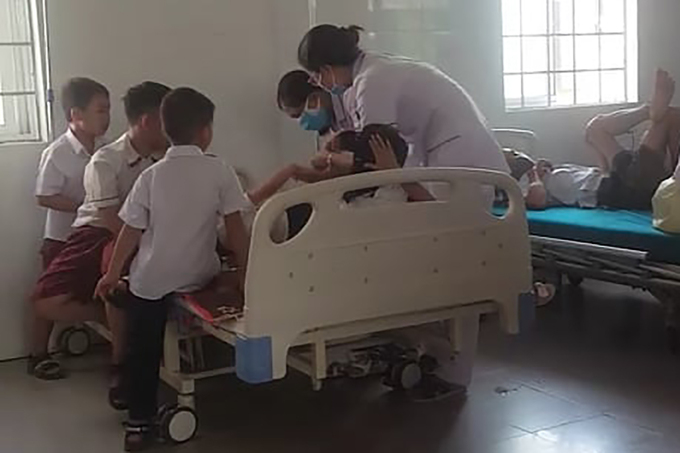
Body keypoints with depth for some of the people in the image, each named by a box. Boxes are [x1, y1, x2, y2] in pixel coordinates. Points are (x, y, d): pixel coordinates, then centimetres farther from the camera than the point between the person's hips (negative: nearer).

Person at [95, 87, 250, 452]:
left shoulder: (151, 176, -6)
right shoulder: (219, 172, -8)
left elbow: (131, 231, -3)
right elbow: (236, 229, -9)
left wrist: (112, 274, 8)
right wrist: (243, 272, -1)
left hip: (150, 279, 0)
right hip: (198, 277, 0)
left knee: (143, 351, 10)